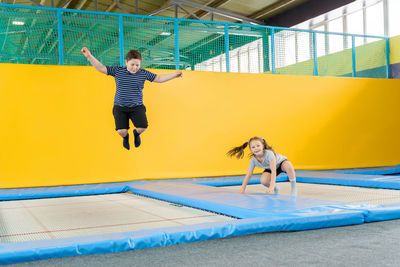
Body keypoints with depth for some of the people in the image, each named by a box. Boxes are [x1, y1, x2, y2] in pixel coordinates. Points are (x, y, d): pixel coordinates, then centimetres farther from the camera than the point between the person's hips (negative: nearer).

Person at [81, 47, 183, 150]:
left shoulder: (144, 73, 2)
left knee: (142, 127, -22)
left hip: (137, 107, 1)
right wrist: (89, 56, -15)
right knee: (121, 131, -19)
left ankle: (136, 133, 22)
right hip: (120, 107, -1)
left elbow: (159, 78, 9)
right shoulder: (117, 71, -1)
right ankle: (125, 136, 25)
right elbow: (101, 68, -3)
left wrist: (174, 75, 3)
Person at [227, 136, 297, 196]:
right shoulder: (253, 160, -23)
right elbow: (248, 175, -15)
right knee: (263, 180, -28)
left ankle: (293, 188, -17)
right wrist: (242, 189, -19)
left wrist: (271, 186, -51)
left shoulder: (269, 154, -39)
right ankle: (276, 188, 6)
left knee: (288, 166, -40)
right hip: (270, 169, 4)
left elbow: (274, 171, -43)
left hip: (280, 162, -4)